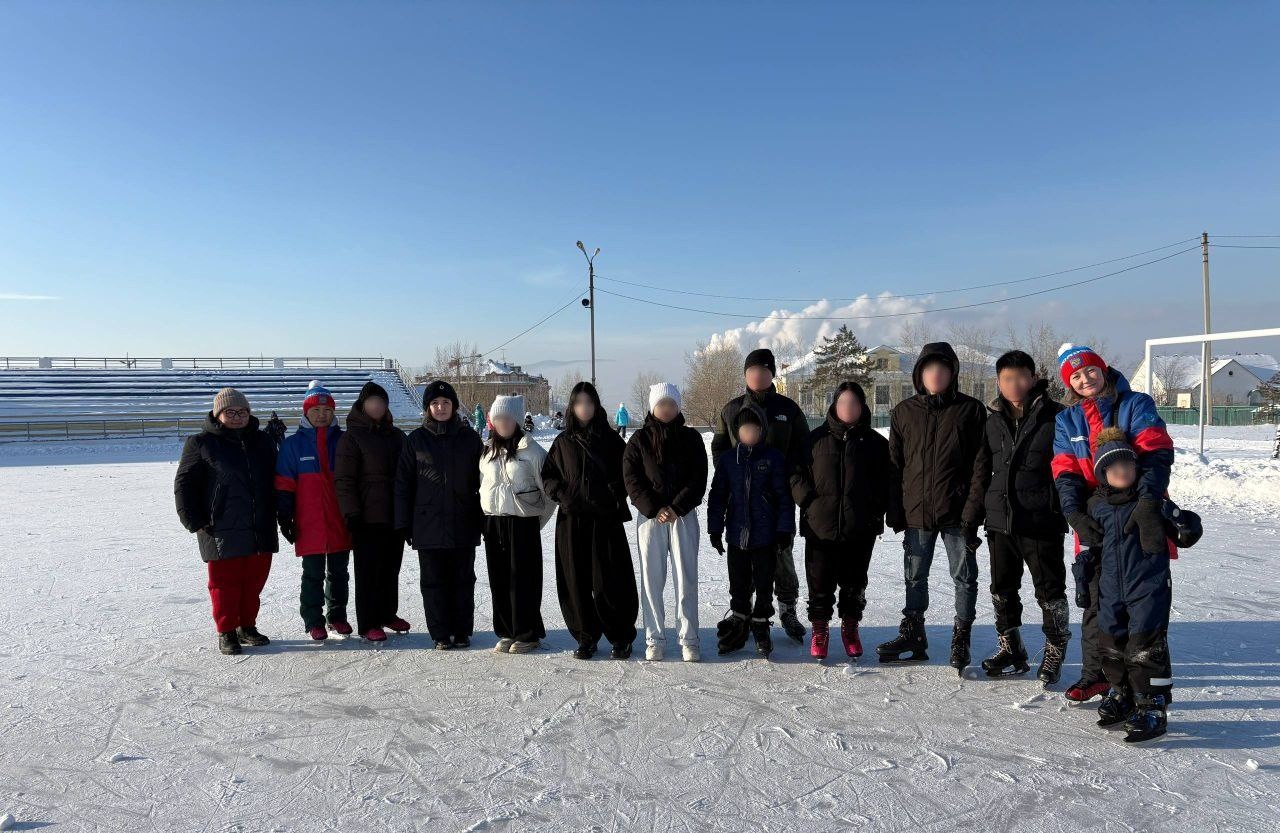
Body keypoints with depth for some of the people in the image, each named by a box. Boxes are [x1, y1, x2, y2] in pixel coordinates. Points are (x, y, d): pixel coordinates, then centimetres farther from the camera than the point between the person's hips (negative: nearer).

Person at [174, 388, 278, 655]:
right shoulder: (201, 443, -2)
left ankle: (247, 626, 26)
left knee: (255, 579, 10)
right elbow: (184, 485, -2)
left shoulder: (262, 441, 12)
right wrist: (195, 522, -7)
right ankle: (226, 632, 15)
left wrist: (274, 516, 13)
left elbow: (275, 480, 19)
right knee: (225, 582, 2)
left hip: (260, 530, 4)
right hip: (221, 532, -4)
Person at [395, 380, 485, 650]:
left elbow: (481, 479, 6)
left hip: (463, 524, 0)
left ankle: (462, 631, 19)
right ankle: (441, 634, 16)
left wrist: (483, 518, 1)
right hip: (428, 524, 0)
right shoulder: (416, 440, 2)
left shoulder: (469, 438, 3)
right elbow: (403, 483, 3)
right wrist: (404, 524, -2)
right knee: (433, 581, 6)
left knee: (463, 580, 8)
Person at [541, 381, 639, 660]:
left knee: (610, 580, -2)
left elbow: (626, 472, 7)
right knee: (576, 580, 4)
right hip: (571, 521, 2)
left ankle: (621, 637, 11)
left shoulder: (610, 439, 6)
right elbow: (548, 475, 12)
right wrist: (563, 497, -3)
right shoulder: (563, 442, 11)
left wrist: (616, 498, -7)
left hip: (606, 521, -2)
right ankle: (586, 637, 16)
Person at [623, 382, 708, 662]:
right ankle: (654, 639, 12)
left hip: (684, 515, 0)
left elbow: (698, 479, 0)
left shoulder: (690, 438, 6)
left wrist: (676, 508, -11)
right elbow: (631, 479, -1)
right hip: (649, 516, 0)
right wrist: (654, 510, -12)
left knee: (687, 579, 0)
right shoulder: (640, 439, 6)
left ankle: (689, 639, 8)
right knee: (652, 579, 3)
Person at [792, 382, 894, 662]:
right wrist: (809, 502, -6)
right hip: (820, 527, -1)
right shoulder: (816, 439, 5)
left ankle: (850, 628, 28)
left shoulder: (875, 442, 7)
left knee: (854, 584, 11)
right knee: (820, 584, 5)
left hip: (860, 530, 1)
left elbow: (887, 481, 9)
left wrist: (876, 510, -2)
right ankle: (819, 629, 21)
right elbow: (797, 473, 6)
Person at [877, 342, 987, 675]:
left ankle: (961, 639, 21)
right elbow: (895, 463, 7)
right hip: (917, 511, 3)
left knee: (964, 577, 7)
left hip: (956, 512, -2)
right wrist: (896, 511, 1)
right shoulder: (904, 412, 6)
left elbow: (980, 465, -5)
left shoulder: (971, 410, -2)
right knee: (915, 576, 14)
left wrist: (972, 512, -12)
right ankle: (913, 635, 28)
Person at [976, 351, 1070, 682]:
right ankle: (1010, 650, 29)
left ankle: (1055, 652, 22)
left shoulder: (1055, 416, -5)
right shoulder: (993, 420, 10)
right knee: (1002, 589, 14)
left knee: (1049, 590, 5)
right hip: (1000, 519, 5)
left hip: (1041, 519, -5)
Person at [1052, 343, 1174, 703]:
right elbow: (1065, 472, 1)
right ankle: (1095, 673, 23)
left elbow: (1156, 452, -17)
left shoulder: (1136, 405, -3)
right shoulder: (1066, 421, 9)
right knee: (1096, 599, 10)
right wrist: (1075, 513, -17)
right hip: (1095, 522, 3)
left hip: (1140, 520, -3)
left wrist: (1148, 502, -33)